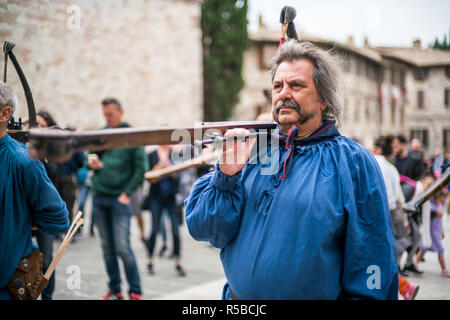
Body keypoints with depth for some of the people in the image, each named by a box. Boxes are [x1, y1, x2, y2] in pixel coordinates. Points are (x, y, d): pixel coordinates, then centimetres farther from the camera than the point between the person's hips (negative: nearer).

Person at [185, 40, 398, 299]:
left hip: (315, 294, -3)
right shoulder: (251, 151, 0)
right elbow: (201, 228, -5)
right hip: (239, 293, 3)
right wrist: (226, 176, -17)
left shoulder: (353, 162, -9)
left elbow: (371, 260, -9)